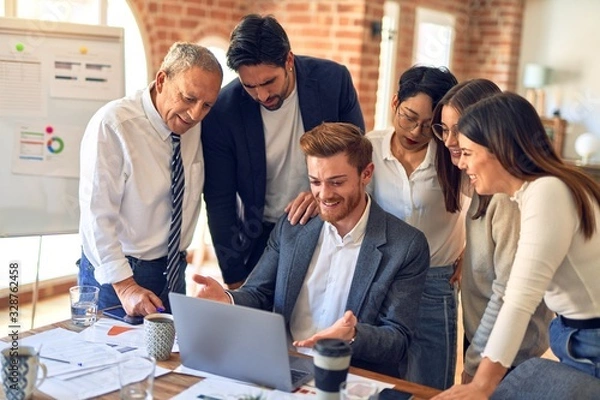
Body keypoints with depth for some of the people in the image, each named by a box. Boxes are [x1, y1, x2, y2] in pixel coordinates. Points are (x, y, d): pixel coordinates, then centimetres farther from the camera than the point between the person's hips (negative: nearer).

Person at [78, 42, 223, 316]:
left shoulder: (195, 127, -1)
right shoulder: (112, 125, -19)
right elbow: (97, 214, -21)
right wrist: (125, 287, -23)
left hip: (173, 271, 6)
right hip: (115, 275, -6)